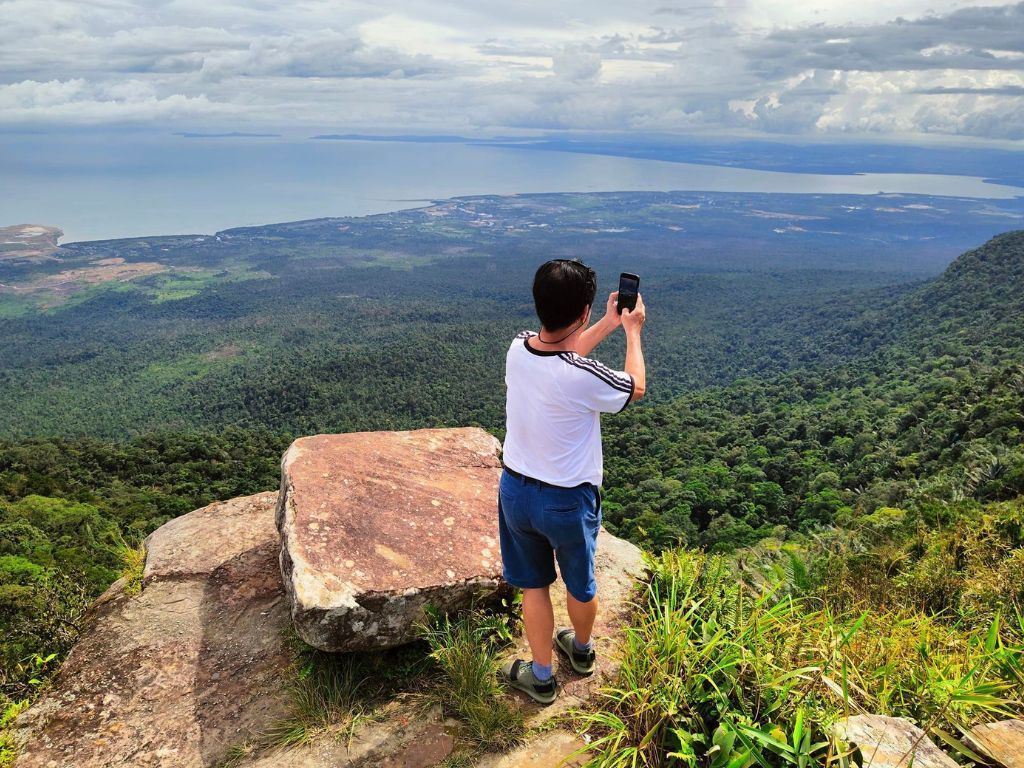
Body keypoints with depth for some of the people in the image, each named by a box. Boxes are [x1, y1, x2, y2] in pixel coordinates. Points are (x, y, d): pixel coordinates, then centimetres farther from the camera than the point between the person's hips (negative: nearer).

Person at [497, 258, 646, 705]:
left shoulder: (517, 350, -14)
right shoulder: (585, 379, -29)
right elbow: (636, 388, -6)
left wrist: (608, 324, 16)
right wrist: (632, 331, 8)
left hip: (515, 489, 4)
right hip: (567, 500, -4)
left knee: (533, 585, 22)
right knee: (580, 584, 24)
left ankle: (541, 676, 36)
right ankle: (581, 651, 50)